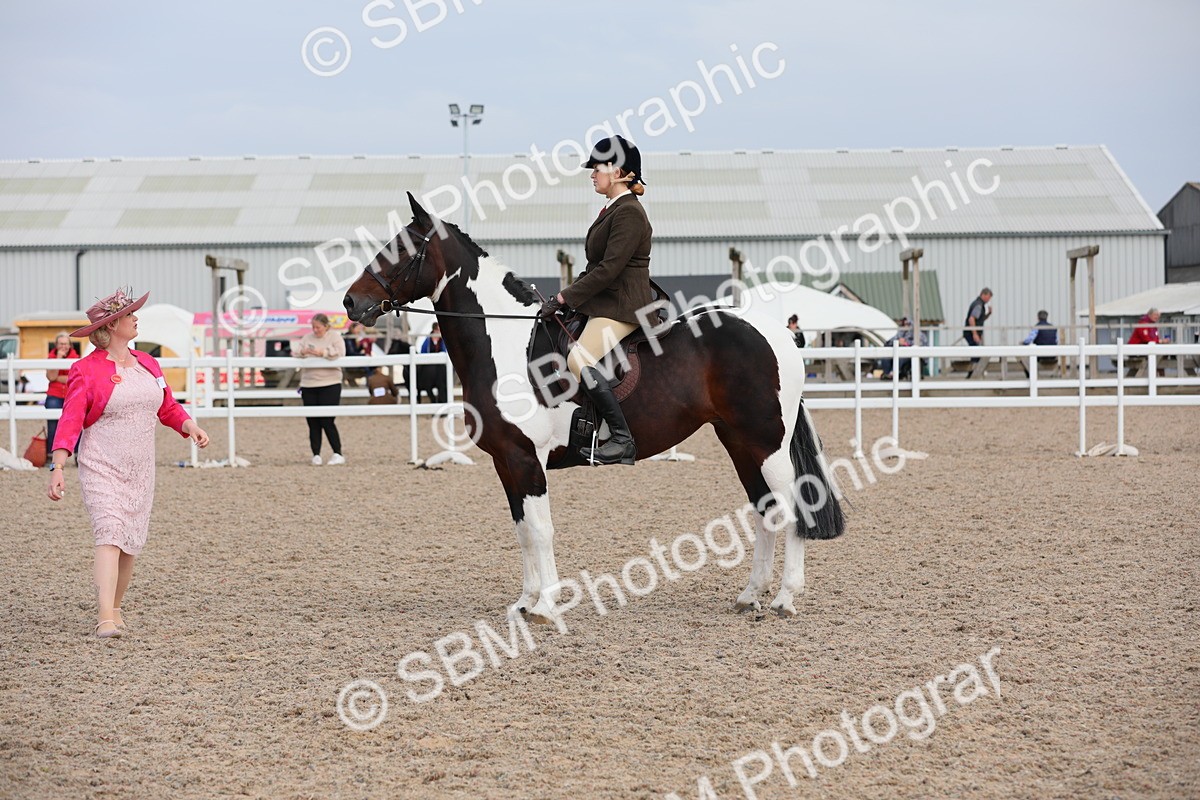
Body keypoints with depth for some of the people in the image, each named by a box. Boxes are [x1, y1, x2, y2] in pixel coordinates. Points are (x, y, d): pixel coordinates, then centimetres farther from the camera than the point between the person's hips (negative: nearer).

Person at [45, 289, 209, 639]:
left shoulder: (147, 364, 10)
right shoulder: (87, 370, -9)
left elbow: (168, 408, 17)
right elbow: (70, 421, -14)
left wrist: (190, 426, -3)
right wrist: (57, 468, -22)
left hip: (140, 471, 6)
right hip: (100, 468, -6)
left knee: (131, 543, 9)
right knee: (110, 534, -18)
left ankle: (115, 607, 26)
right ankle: (106, 619, -25)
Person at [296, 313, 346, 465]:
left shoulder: (335, 337, 2)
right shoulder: (307, 338, 12)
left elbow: (339, 353, -13)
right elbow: (294, 352, 3)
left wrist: (322, 353, -24)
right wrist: (303, 352, -19)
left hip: (330, 384, -4)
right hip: (308, 385, 4)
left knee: (327, 421, -8)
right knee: (313, 422, 4)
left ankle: (338, 454, -1)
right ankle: (316, 455, 10)